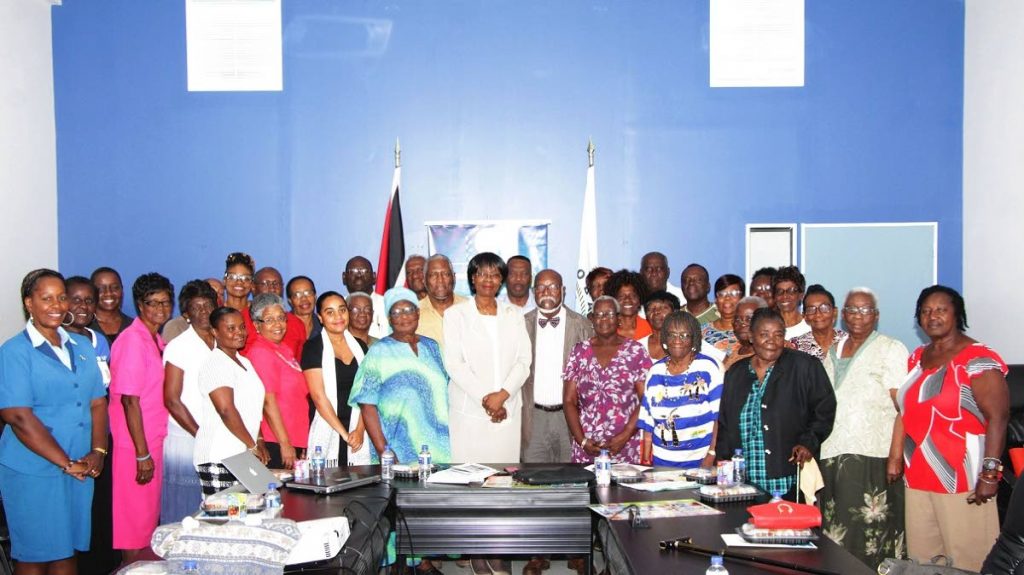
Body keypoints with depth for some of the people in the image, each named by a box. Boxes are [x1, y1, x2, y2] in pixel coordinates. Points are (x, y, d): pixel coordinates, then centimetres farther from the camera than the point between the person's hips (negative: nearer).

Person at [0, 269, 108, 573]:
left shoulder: (82, 346, 10)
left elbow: (98, 402, 9)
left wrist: (98, 451, -6)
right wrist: (66, 463, -17)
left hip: (80, 469, 5)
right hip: (33, 472, -5)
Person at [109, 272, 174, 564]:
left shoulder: (158, 340, 10)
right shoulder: (132, 340, -16)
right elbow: (129, 400, -19)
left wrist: (152, 450, 13)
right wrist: (143, 454, -19)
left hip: (154, 440, 9)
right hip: (135, 445, -9)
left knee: (150, 515, 18)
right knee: (135, 520, 2)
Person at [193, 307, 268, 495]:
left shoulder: (244, 362, 18)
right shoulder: (215, 363, -9)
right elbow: (226, 409, -19)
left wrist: (259, 442, 14)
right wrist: (252, 445, -11)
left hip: (243, 456, 8)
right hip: (219, 460, -8)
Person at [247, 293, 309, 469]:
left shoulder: (283, 348, 15)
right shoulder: (261, 352, -12)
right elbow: (268, 401, -17)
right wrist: (285, 444, -18)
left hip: (295, 441, 9)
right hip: (276, 443, -9)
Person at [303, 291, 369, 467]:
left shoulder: (360, 346, 11)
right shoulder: (313, 347, -2)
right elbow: (319, 396, -8)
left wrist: (360, 429, -6)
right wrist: (344, 433, -10)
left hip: (358, 433, 4)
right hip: (327, 432, -3)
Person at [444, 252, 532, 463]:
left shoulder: (514, 314, 14)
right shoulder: (456, 314, 5)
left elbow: (524, 361, 6)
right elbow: (454, 364, -3)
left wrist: (502, 395, -9)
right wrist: (484, 398, -11)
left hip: (508, 410, 2)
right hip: (469, 411, -2)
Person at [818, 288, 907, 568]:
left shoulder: (891, 349, 0)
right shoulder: (832, 352, 17)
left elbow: (904, 408, -8)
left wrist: (896, 457, -17)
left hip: (873, 457, -5)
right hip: (831, 456, 5)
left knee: (869, 535, -6)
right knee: (834, 536, 6)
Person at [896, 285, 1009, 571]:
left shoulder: (977, 359, -9)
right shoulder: (917, 358, 14)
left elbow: (998, 417, -14)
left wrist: (990, 473, -19)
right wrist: (896, 456, 16)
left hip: (962, 483, -7)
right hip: (917, 479, 7)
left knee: (967, 563, -3)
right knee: (920, 563, 9)